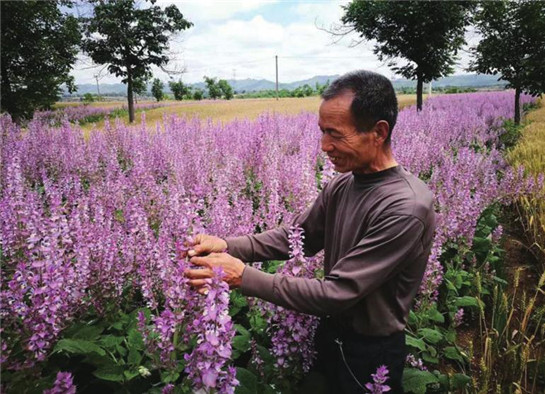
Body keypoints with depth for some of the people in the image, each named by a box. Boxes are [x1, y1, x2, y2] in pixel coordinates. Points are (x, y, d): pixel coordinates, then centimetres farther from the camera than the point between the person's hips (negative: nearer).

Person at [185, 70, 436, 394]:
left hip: (370, 355, -6)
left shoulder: (406, 208, -31)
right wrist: (229, 246, -11)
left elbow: (336, 293, -30)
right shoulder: (341, 184, -6)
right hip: (330, 333, 6)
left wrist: (243, 276, -30)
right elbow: (298, 235, 3)